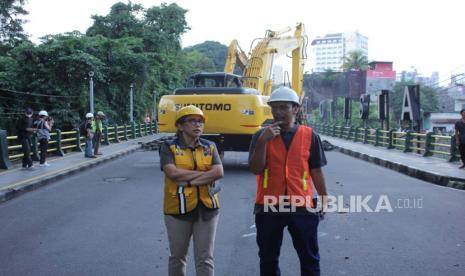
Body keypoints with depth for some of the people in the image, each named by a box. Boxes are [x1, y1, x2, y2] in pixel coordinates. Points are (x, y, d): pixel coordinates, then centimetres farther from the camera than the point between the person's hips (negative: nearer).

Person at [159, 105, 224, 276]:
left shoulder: (210, 147, 5)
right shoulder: (169, 147, -4)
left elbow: (219, 172, -10)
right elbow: (173, 173, -20)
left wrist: (189, 180, -17)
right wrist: (204, 173, -13)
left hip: (206, 208, 2)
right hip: (178, 208, -1)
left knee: (205, 258, 8)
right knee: (177, 256, 15)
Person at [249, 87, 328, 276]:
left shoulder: (309, 136, 0)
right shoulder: (261, 136, 0)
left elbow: (316, 171, 5)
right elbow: (255, 169, -9)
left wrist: (324, 199, 7)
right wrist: (263, 141, -20)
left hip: (302, 206, 0)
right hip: (268, 206, 1)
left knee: (309, 258, 12)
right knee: (268, 258, 15)